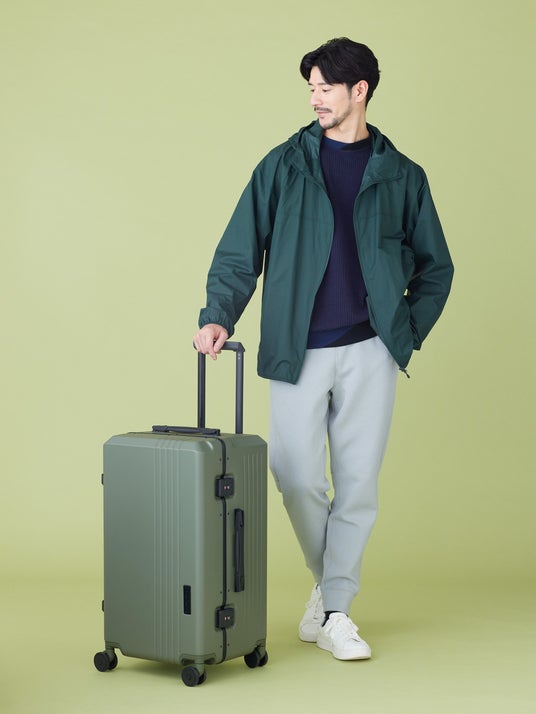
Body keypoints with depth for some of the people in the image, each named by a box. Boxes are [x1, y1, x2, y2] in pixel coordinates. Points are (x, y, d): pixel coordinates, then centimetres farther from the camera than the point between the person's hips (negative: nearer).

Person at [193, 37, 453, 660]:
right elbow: (239, 254, 3)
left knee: (358, 483, 2)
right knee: (297, 479, -2)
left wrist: (409, 331, 4)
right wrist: (217, 316, -12)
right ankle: (329, 581, 25)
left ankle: (335, 610, 15)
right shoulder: (283, 166, 6)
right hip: (298, 351, 0)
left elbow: (435, 266, 15)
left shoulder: (401, 176, 8)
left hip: (369, 352, 1)